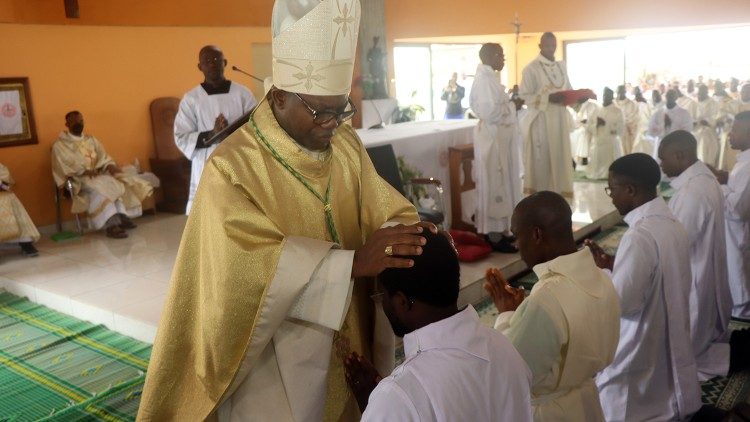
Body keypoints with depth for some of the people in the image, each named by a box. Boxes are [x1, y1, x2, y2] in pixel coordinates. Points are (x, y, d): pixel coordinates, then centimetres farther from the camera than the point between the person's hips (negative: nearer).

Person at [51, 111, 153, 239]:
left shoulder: (91, 140, 22)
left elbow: (104, 158, 13)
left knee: (119, 182, -24)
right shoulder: (60, 145, 5)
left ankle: (122, 217, -33)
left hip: (98, 174, 6)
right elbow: (64, 166, -9)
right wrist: (85, 171, -24)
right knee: (97, 189, -37)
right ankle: (111, 225, -47)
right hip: (78, 179, -5)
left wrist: (111, 166, -11)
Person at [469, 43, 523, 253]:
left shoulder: (488, 77, 13)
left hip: (499, 137, 10)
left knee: (501, 183, 14)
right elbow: (490, 111, -26)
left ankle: (500, 230, 23)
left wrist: (508, 104, 5)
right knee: (494, 184, -4)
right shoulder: (485, 78, -17)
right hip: (493, 137, -10)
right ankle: (494, 235, 5)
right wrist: (511, 106, -11)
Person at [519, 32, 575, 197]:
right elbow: (525, 96, -13)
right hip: (541, 119, -6)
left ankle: (560, 189, 19)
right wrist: (549, 98, -24)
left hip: (560, 118, 6)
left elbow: (568, 89, 18)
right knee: (542, 158, -1)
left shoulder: (561, 66, 11)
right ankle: (542, 193, 7)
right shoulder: (531, 68, -8)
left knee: (561, 155, 10)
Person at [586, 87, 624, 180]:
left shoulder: (617, 111, 1)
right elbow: (588, 126, 11)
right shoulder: (597, 110, 15)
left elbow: (621, 129, -8)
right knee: (596, 170, 2)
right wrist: (596, 124, -9)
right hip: (597, 144, 4)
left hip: (611, 145, -4)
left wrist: (606, 124, -15)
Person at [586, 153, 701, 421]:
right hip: (669, 347, 9)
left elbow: (621, 302, -24)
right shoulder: (672, 224, 2)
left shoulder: (640, 236, -27)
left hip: (639, 355, -8)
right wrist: (614, 265, 6)